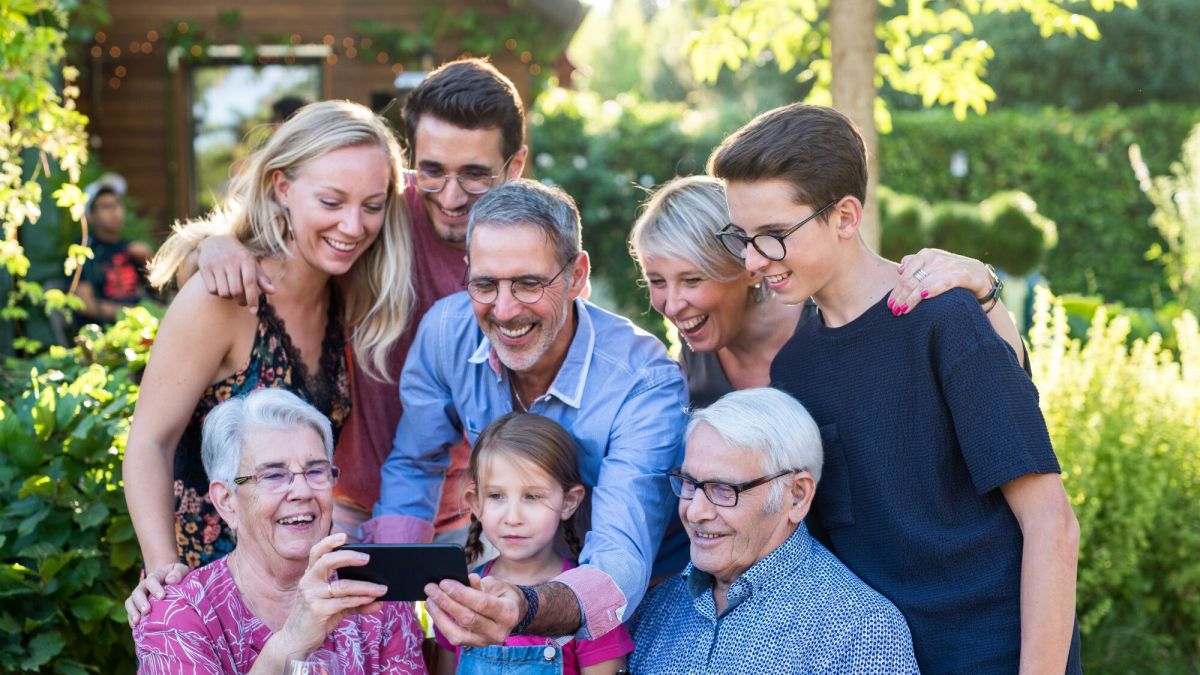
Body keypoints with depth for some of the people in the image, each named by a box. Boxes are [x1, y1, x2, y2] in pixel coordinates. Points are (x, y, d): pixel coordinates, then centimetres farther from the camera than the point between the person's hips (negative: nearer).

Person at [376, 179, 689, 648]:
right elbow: (412, 467, 5)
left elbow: (622, 560, -36)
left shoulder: (645, 385, -26)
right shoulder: (446, 331, -13)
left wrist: (529, 608, -56)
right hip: (517, 581, 4)